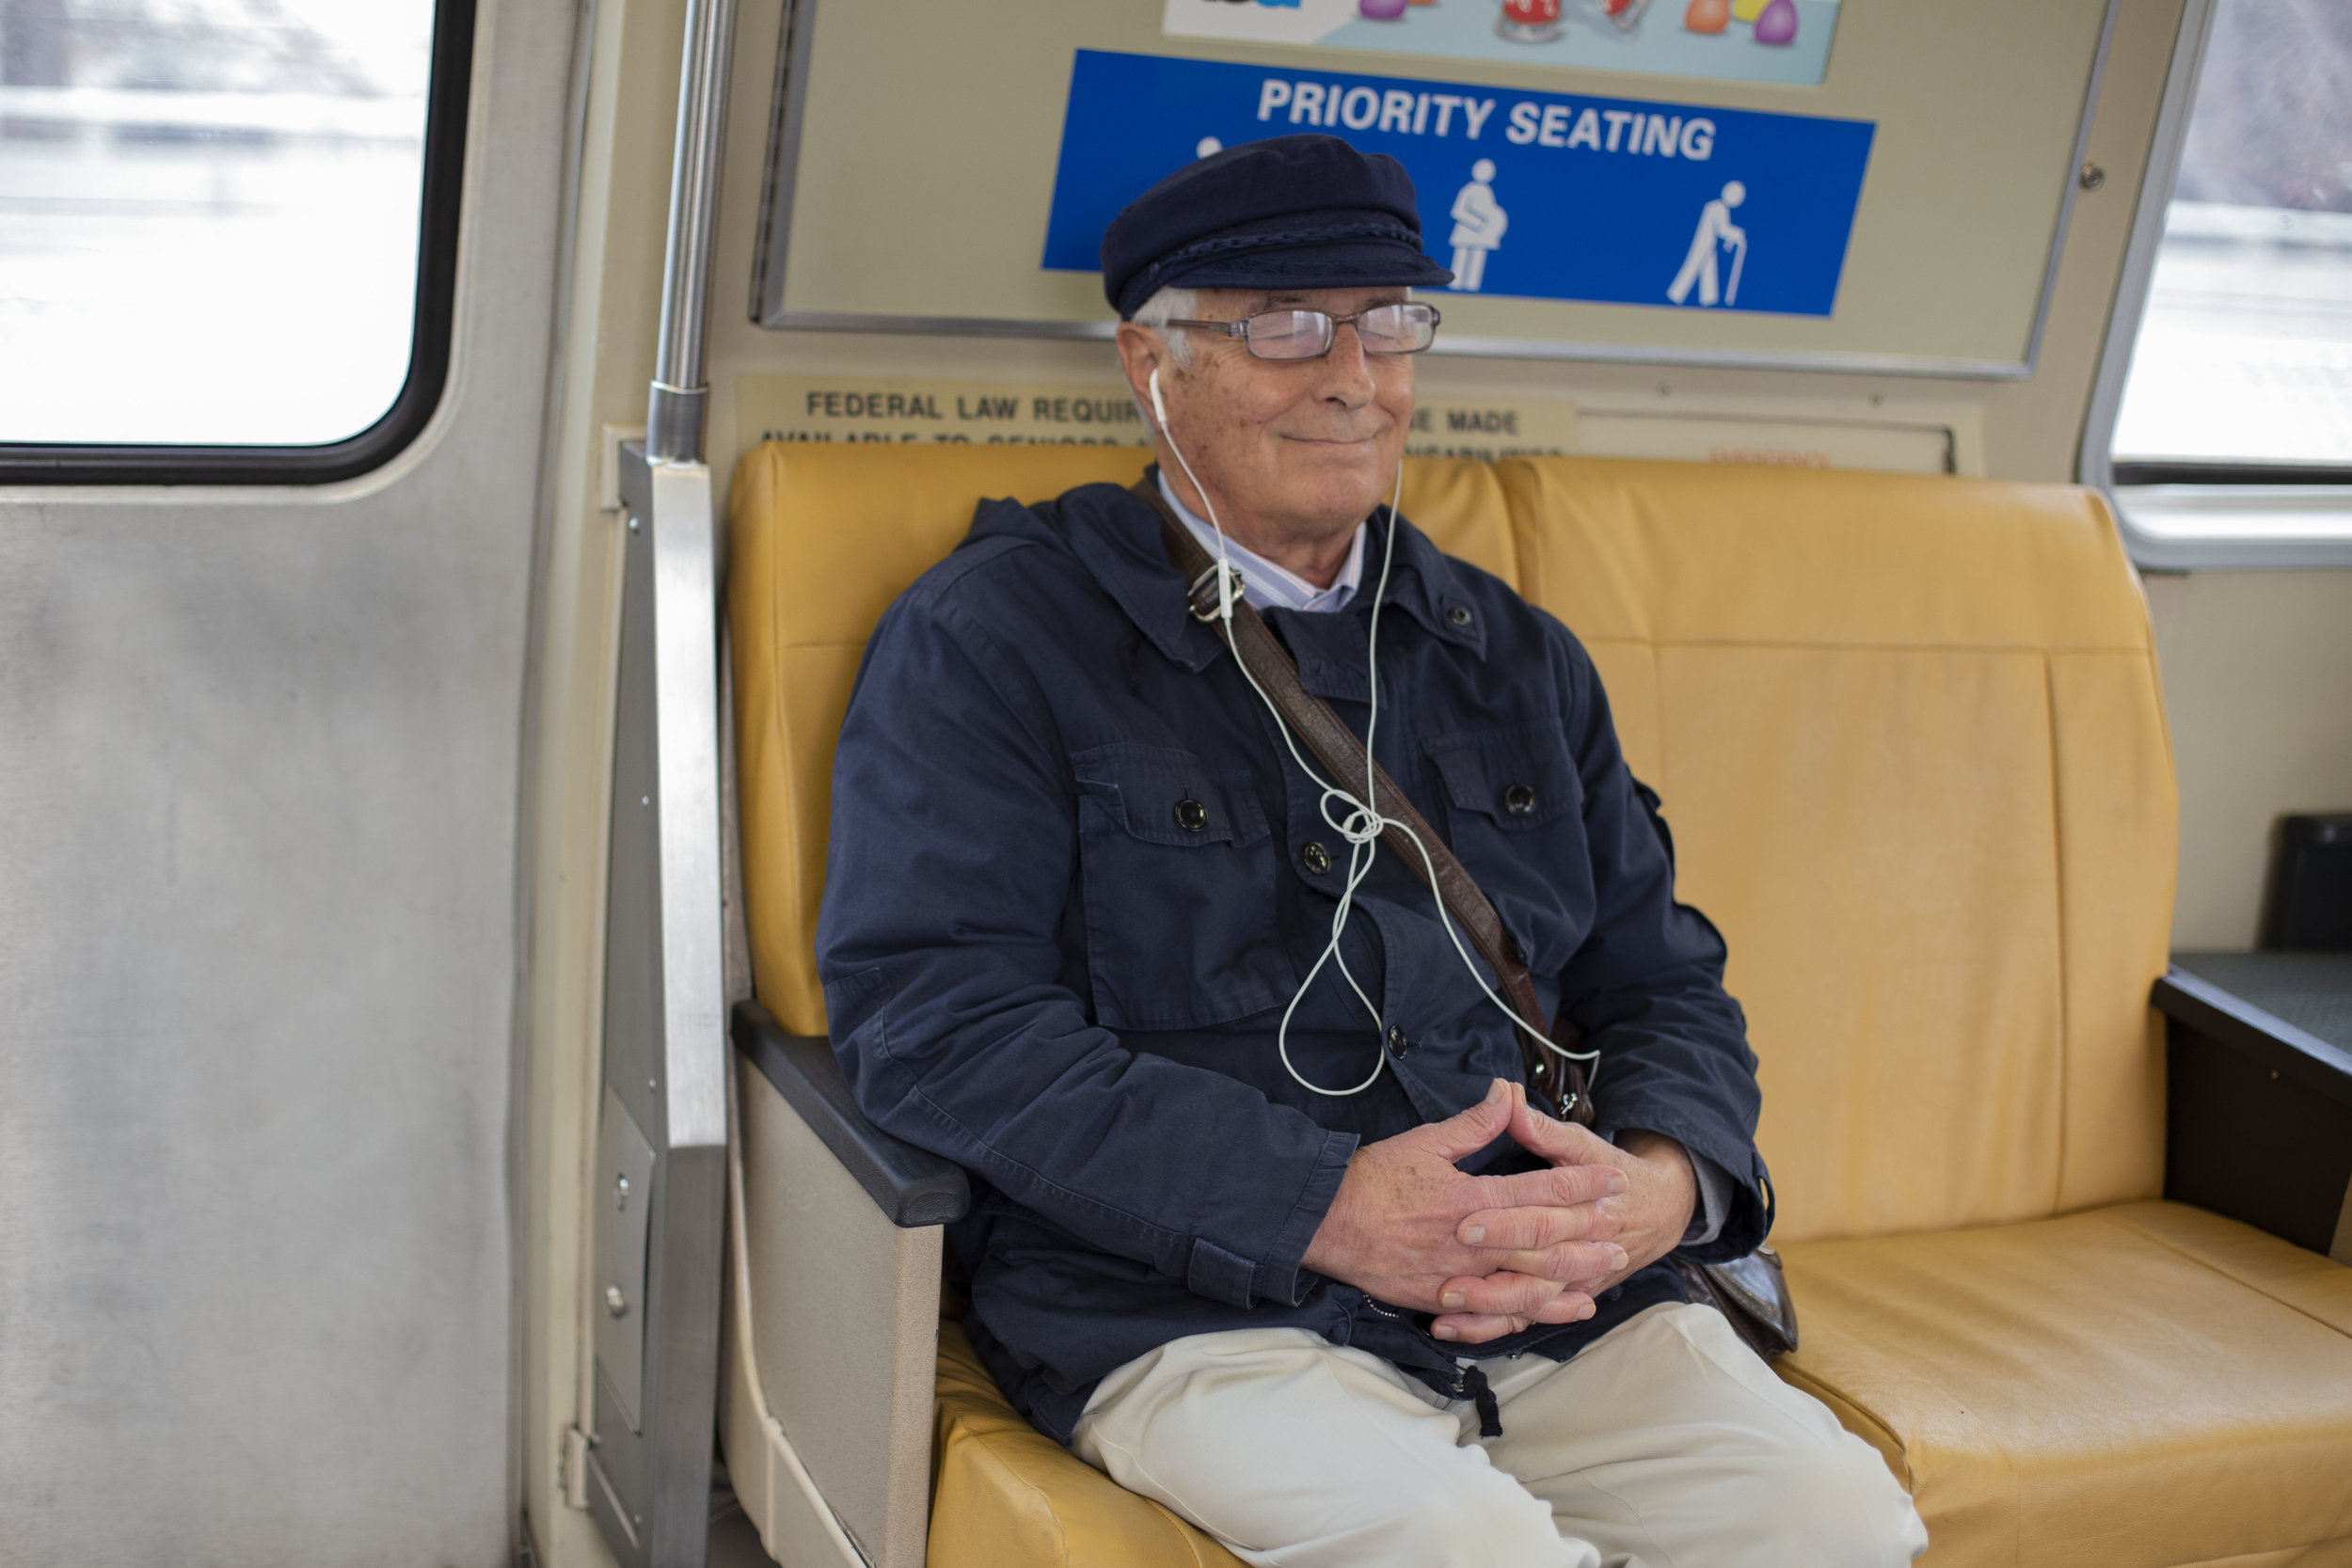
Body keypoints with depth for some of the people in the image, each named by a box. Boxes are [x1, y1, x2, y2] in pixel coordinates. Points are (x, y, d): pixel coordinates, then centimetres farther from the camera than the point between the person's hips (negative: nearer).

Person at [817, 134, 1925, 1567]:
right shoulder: (990, 639, 3)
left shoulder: (1519, 659, 21)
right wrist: (1323, 1207, -17)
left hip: (1562, 1307, 5)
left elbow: (1661, 978, 22)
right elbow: (933, 1018, -9)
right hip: (1187, 1316, -5)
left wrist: (1665, 1180, -4)